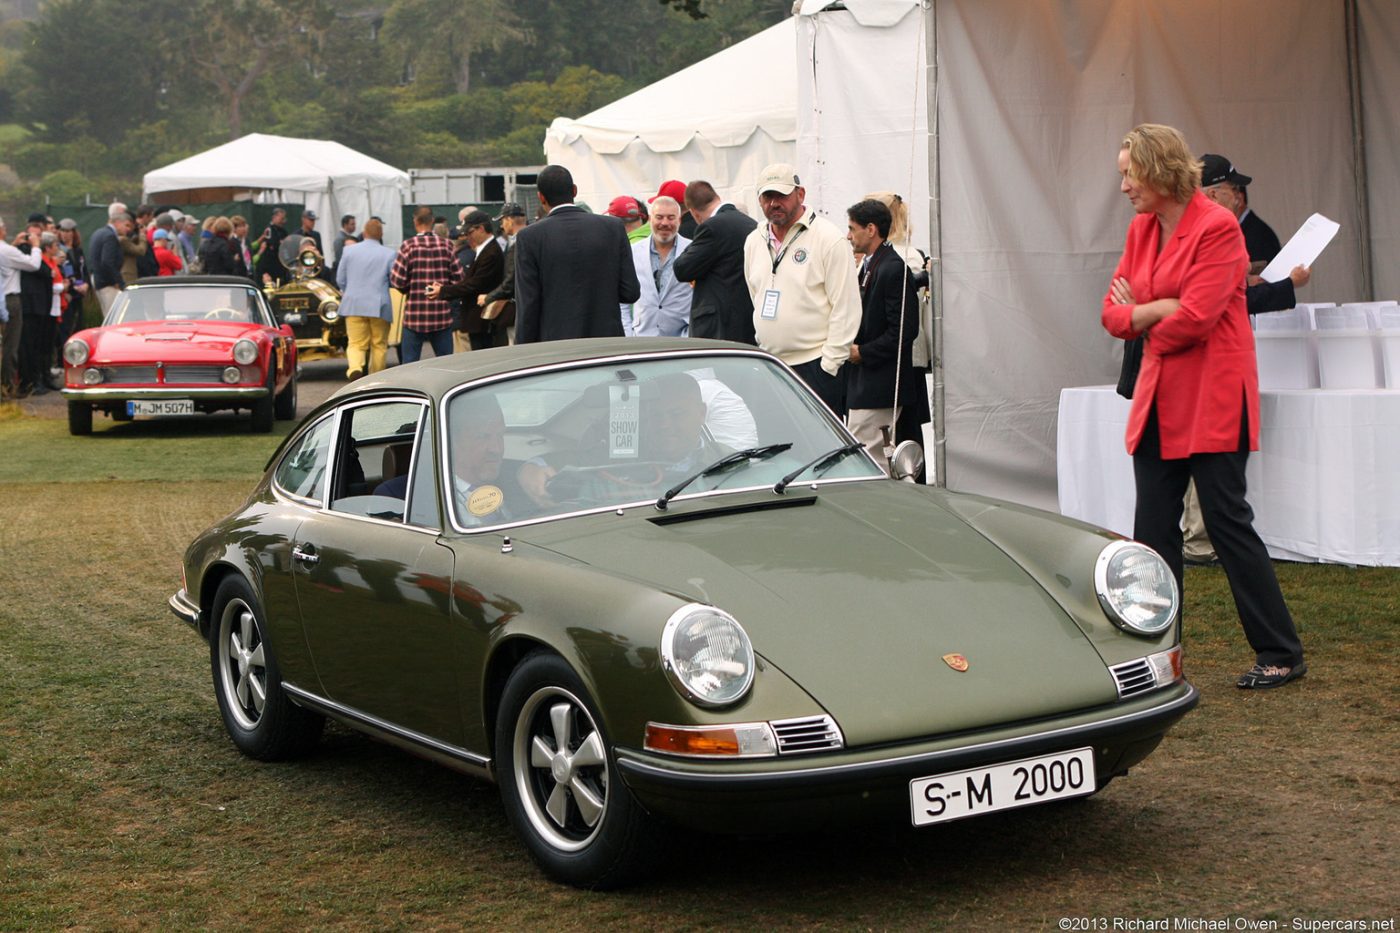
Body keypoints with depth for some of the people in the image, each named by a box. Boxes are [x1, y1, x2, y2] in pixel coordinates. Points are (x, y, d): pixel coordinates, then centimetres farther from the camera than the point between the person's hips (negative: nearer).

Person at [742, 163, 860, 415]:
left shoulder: (829, 238, -7)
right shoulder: (754, 241, 13)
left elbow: (846, 308, -9)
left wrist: (829, 364, -12)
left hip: (815, 366, -6)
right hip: (768, 366, 6)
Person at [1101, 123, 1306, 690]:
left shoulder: (1217, 228, -13)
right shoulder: (1141, 229, 11)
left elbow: (1195, 319, -20)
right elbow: (1113, 311, 7)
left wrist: (1142, 321, -3)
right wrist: (1159, 310, -12)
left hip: (1210, 399, -8)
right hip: (1158, 399, 8)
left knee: (1227, 521, -5)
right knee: (1153, 530, 7)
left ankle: (1282, 655, 6)